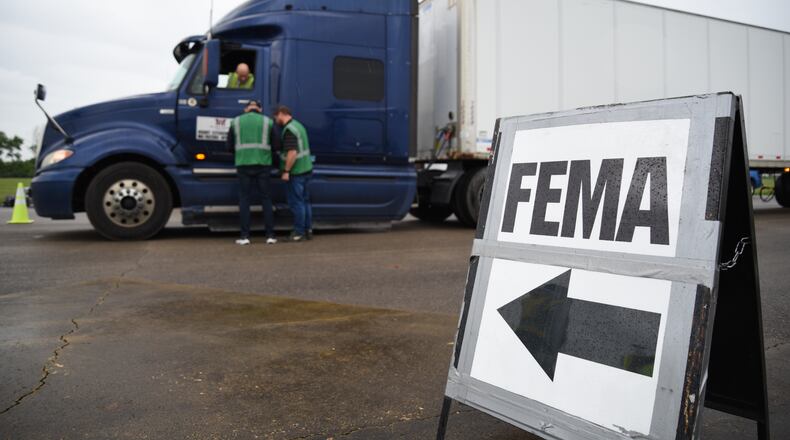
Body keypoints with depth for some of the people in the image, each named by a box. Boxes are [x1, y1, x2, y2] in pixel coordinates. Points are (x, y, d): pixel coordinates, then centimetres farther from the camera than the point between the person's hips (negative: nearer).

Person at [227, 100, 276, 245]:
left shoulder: (236, 121, 10)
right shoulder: (267, 121, 7)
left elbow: (230, 145, 12)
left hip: (243, 164, 0)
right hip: (263, 163, 0)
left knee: (244, 198, 6)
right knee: (266, 198, 6)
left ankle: (245, 236, 2)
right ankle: (270, 235, 5)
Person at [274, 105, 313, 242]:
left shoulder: (289, 129, -16)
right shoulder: (298, 125, 13)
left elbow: (292, 152, -24)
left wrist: (286, 171, -19)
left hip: (296, 172, -9)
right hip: (306, 169, 9)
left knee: (296, 202, -1)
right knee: (305, 201, 14)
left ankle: (299, 232, 5)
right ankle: (308, 230, 20)